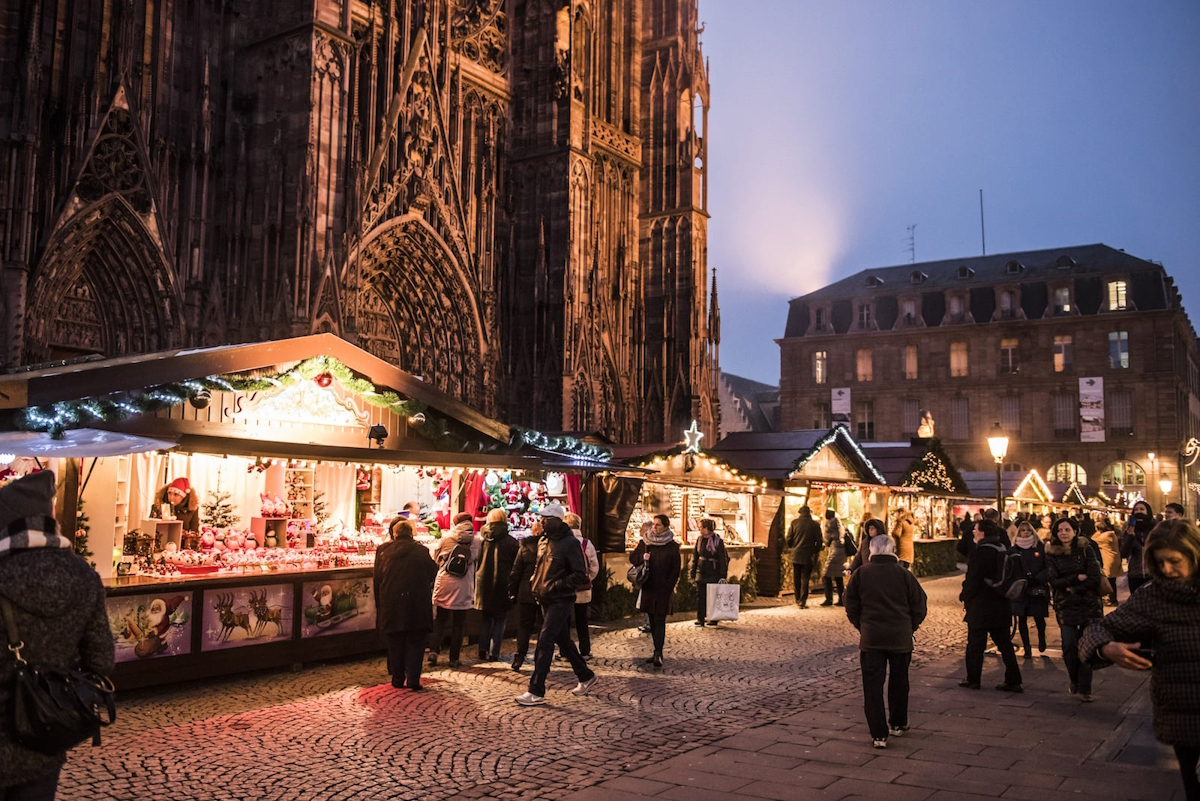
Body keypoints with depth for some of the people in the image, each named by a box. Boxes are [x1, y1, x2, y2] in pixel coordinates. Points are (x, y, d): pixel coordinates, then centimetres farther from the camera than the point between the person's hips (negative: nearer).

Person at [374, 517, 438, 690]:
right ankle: (413, 680, 2)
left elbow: (377, 580, 6)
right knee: (415, 643, 6)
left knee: (395, 644, 14)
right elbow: (433, 574, 3)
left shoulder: (383, 551, 1)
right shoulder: (421, 551, -6)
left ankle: (398, 679, 18)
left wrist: (379, 605, 14)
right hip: (417, 605, -2)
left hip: (391, 606, 2)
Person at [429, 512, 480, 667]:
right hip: (463, 589, 0)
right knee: (458, 624, 8)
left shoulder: (445, 539, 0)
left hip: (444, 586, 0)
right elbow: (477, 563, 8)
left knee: (440, 620, 14)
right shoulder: (475, 541, 0)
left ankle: (434, 650, 0)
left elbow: (435, 560, 8)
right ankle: (454, 658, 11)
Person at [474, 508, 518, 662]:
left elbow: (474, 563, 5)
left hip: (484, 584, 3)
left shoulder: (481, 539, 1)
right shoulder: (510, 541, -6)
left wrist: (476, 585, 11)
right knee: (499, 620, 6)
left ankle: (483, 651, 14)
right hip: (502, 586, -3)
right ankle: (493, 653, 1)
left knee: (486, 619, 16)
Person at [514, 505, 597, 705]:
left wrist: (554, 586, -21)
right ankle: (586, 677, 32)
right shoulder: (543, 541, 10)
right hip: (546, 600, 9)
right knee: (563, 640, 16)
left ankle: (536, 692, -7)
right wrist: (536, 584, 10)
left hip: (561, 601, -8)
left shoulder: (569, 543, -15)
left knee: (544, 642, -11)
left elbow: (580, 575, -18)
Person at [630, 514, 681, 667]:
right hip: (648, 588, 4)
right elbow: (632, 558, 11)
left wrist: (668, 586, -10)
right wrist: (642, 557, -10)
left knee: (659, 620, -9)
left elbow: (676, 569, -2)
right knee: (652, 620, 8)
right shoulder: (645, 542, 7)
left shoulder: (672, 546, -3)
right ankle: (657, 651, 16)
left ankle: (658, 654, -12)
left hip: (663, 589, -4)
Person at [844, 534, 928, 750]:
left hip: (870, 637, -1)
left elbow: (851, 607, 1)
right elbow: (920, 605, -1)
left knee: (872, 685, 1)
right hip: (901, 637, 1)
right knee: (899, 682, 19)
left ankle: (878, 734, -3)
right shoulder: (903, 574, -4)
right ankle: (897, 724, 33)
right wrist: (910, 627, 13)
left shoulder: (860, 574, -3)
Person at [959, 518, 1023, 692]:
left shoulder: (979, 553, -20)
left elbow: (972, 580, -20)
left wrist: (965, 598, -3)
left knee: (975, 644, 6)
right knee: (1004, 643, 12)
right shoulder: (1003, 550, 5)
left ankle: (973, 679, 15)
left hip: (981, 606, -7)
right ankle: (1013, 681, 13)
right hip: (1002, 605, 7)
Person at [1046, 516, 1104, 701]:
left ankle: (1084, 688, 10)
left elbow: (1094, 578, -10)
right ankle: (1074, 680, 18)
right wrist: (1077, 578, -13)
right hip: (1065, 606, 1)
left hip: (1089, 604, -1)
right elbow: (1054, 582, -7)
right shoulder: (1052, 553, 1)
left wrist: (1072, 588, -10)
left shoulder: (1085, 549, -3)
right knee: (1069, 645, -7)